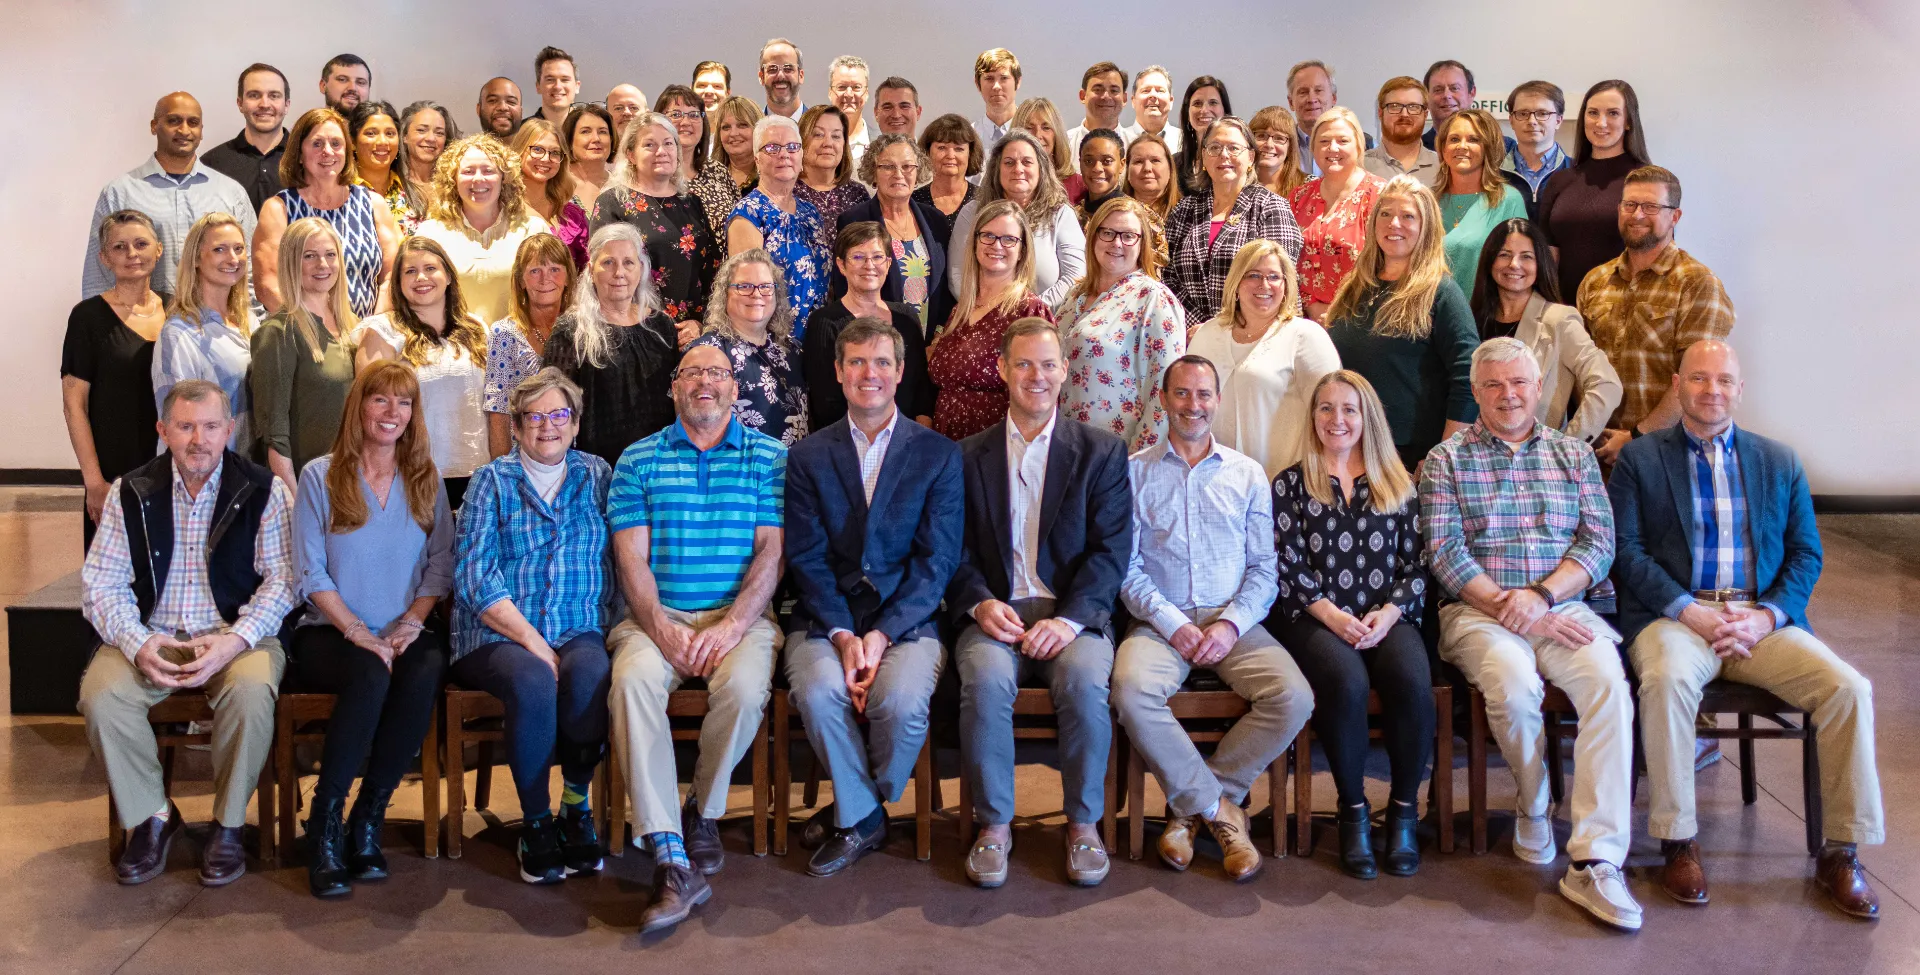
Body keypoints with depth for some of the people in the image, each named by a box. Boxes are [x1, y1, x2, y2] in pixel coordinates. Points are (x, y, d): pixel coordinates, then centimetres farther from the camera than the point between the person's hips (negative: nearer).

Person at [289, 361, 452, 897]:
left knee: (425, 672, -32)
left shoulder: (425, 479, 13)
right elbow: (310, 571, -2)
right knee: (371, 675, -35)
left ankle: (367, 817, -19)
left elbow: (440, 565, 7)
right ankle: (325, 819, -18)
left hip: (405, 633, 2)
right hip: (329, 632, -2)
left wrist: (411, 623, -10)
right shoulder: (320, 475, 5)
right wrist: (359, 633, -13)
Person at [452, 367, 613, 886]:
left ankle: (577, 808, -12)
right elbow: (474, 576, -4)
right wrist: (532, 641, -14)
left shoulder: (596, 475, 15)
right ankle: (535, 822, -15)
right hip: (498, 636, -1)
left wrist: (606, 627, -9)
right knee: (534, 682, -33)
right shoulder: (492, 480, 8)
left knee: (589, 674, -32)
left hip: (578, 632, 2)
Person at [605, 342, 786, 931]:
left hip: (741, 615, -1)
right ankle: (672, 862, -30)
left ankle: (702, 812, -1)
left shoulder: (770, 457, 9)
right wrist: (662, 630, -13)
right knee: (633, 681, -31)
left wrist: (731, 626, -15)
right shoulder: (638, 460, 12)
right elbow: (631, 558, 4)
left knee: (745, 687, -32)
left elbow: (771, 552, 0)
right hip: (657, 616, 1)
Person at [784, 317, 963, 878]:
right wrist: (842, 635, -14)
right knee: (818, 691, -30)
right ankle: (863, 818, -3)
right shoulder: (808, 457, 11)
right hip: (826, 618, 1)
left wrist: (881, 634, -14)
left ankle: (854, 814, 2)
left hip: (908, 618, -1)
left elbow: (938, 559, -1)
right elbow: (807, 558, 2)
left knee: (902, 700, -30)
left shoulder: (939, 454, 6)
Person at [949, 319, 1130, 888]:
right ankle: (994, 824, -12)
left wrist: (1070, 619, -15)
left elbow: (1112, 549, 0)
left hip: (1074, 612, 0)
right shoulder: (968, 456, 13)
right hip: (995, 611, 1)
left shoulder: (1101, 452, 9)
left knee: (1086, 680, -31)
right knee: (986, 680, -31)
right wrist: (980, 603, -12)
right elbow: (954, 549, 8)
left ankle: (1084, 823, -10)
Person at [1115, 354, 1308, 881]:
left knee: (1294, 698, -25)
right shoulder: (1134, 472, 9)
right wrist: (1172, 624, -12)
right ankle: (1219, 808, -12)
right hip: (1160, 620, -2)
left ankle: (1190, 805, -8)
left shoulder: (1248, 473, 15)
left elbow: (1264, 567, 9)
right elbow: (1126, 567, 2)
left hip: (1234, 623, 2)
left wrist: (1231, 624, -9)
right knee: (1132, 691, -33)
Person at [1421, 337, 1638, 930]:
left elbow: (1600, 541, 6)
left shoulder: (1573, 455, 17)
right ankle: (1533, 804, -2)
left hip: (1564, 609, 2)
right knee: (1514, 681, -33)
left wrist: (1541, 596, -11)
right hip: (1477, 611, -2)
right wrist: (1508, 607, -14)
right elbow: (1444, 552, -3)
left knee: (1609, 682, -28)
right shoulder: (1445, 461, 9)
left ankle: (1595, 861, -28)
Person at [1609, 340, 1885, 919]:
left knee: (1848, 687, -21)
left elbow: (1806, 552, 11)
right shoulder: (1639, 458, 8)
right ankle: (1677, 842, -21)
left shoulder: (1780, 462, 17)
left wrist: (1767, 615, -7)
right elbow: (1626, 548, -1)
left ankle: (1841, 851, -7)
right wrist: (1688, 610, -14)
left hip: (1762, 619, 3)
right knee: (1668, 680, -35)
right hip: (1674, 616, -3)